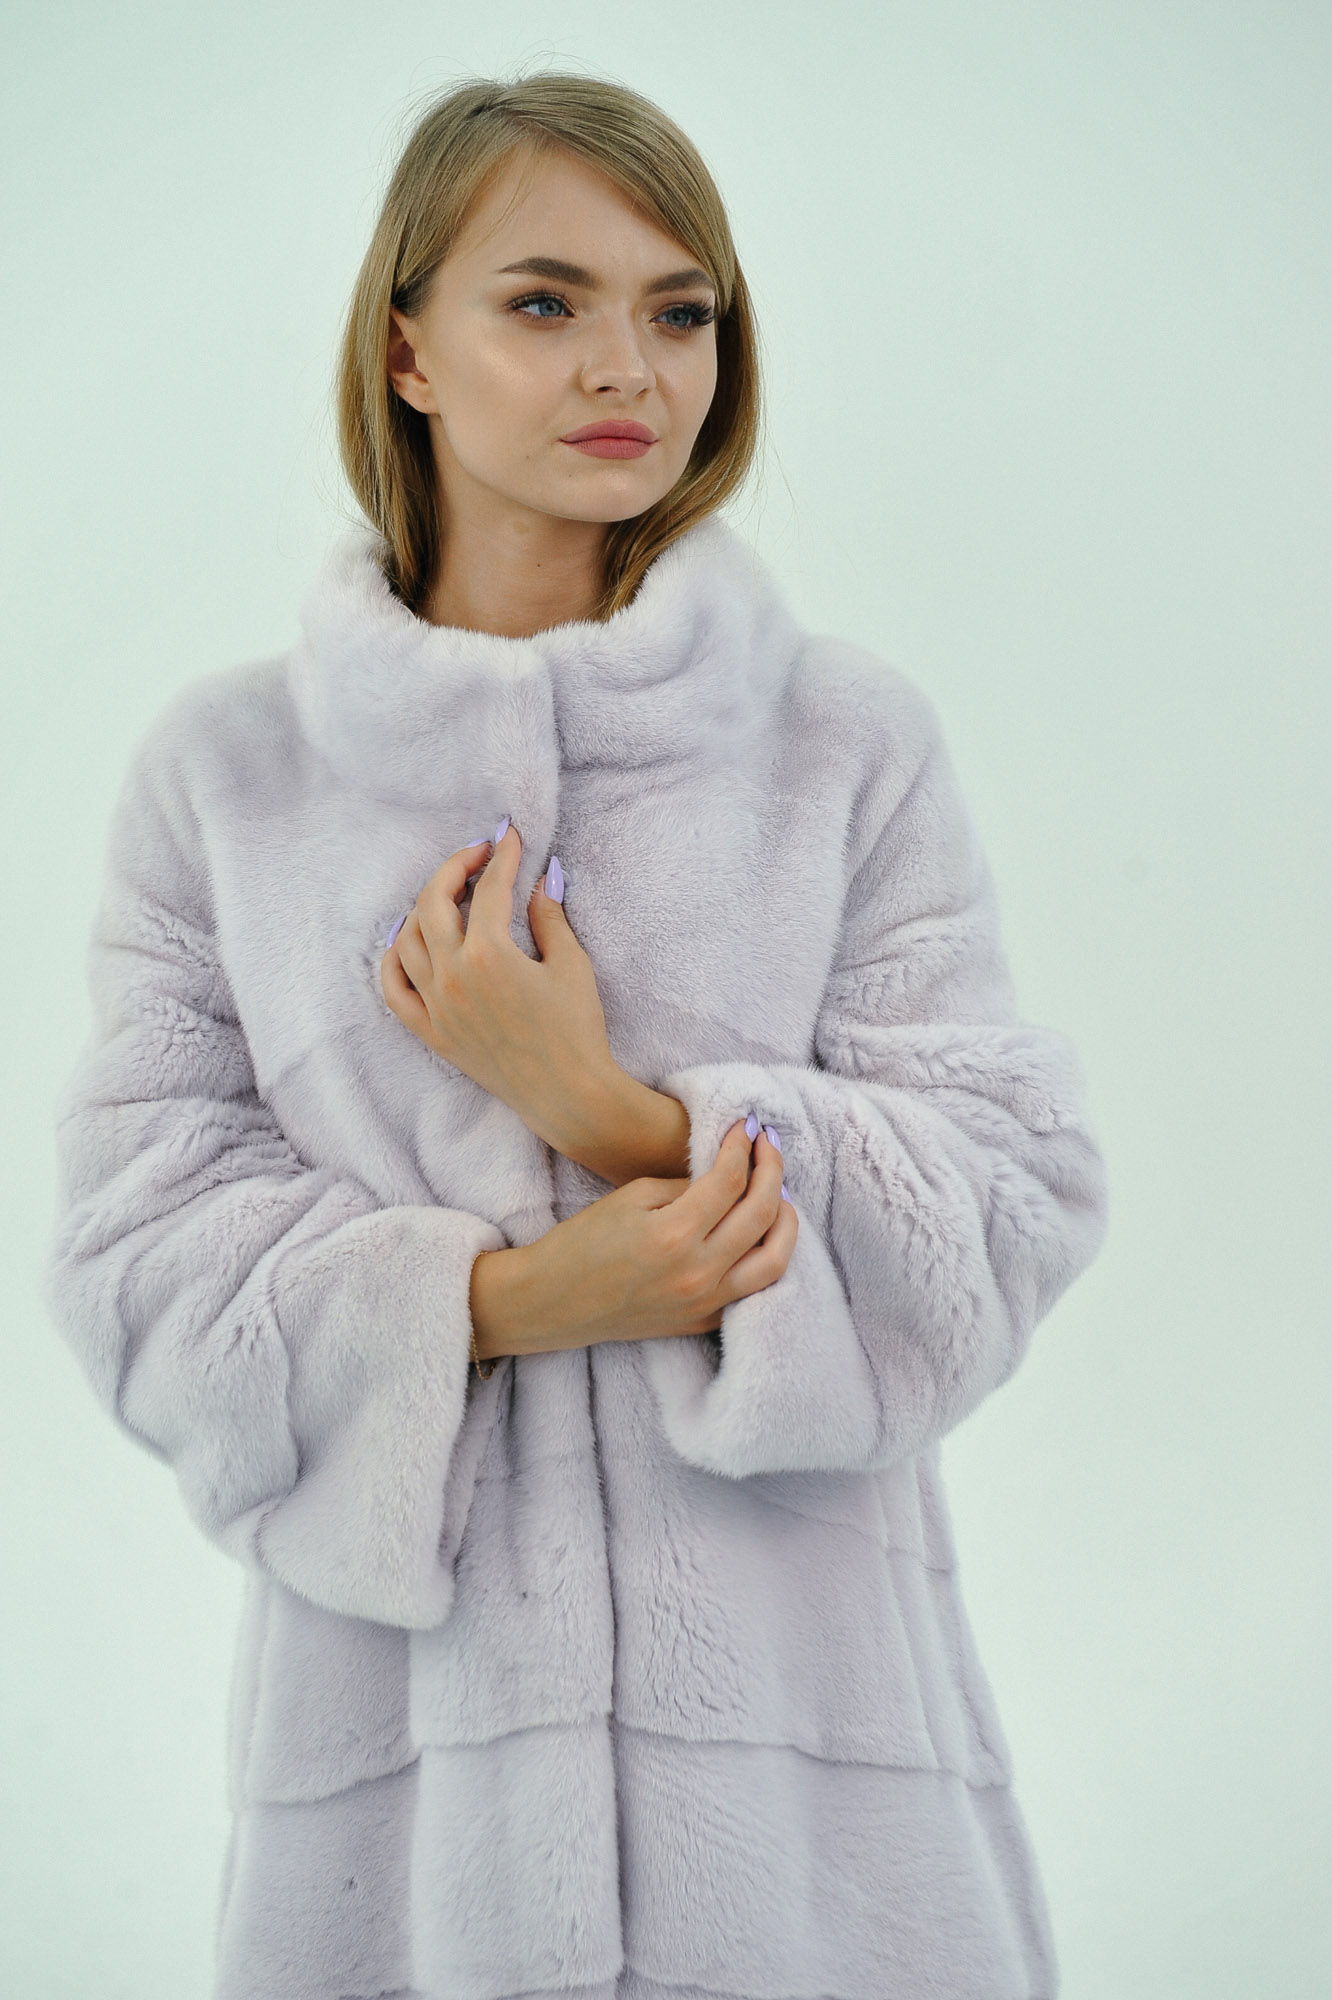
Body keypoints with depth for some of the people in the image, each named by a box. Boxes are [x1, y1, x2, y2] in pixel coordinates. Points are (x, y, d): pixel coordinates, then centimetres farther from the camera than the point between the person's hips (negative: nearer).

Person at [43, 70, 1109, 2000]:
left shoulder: (855, 738, 2)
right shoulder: (224, 767, 3)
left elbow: (1026, 1191, -2)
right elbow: (138, 1248, 0)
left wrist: (618, 1112, -15)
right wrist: (509, 1298, -16)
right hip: (401, 1683, 0)